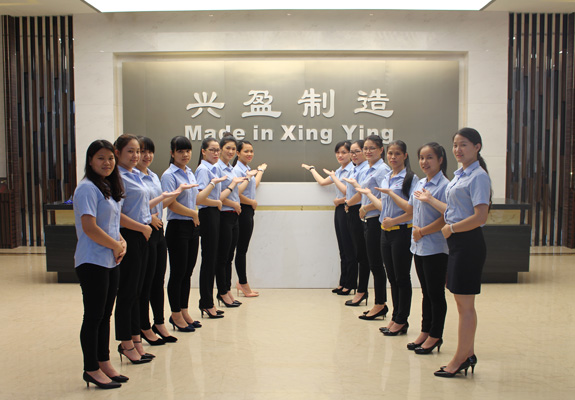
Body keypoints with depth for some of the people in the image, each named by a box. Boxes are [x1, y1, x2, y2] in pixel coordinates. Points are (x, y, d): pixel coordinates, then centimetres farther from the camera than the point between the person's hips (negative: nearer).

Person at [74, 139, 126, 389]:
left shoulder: (109, 187, 15)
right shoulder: (87, 188, -13)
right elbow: (89, 227, -20)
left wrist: (121, 243, 2)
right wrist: (116, 246, -9)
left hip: (111, 261, 9)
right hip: (92, 262, -9)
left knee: (105, 315, 15)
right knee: (93, 316, 0)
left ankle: (104, 363, 26)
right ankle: (91, 369, 12)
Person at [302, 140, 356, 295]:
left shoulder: (352, 170, -11)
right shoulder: (338, 171, 16)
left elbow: (348, 192, -21)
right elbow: (322, 182, 28)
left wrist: (334, 177, -11)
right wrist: (311, 169, 37)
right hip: (339, 211, 8)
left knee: (349, 249, -2)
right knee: (342, 249, 10)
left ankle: (350, 284, 5)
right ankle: (343, 283, 15)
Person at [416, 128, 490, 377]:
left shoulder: (478, 177, -14)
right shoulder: (460, 175, 14)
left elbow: (480, 217, -21)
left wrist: (451, 228, -12)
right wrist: (430, 200, 23)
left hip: (469, 242, -9)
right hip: (456, 243, 9)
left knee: (465, 304, 1)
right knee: (461, 302, 15)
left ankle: (460, 358, 12)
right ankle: (468, 354, 26)